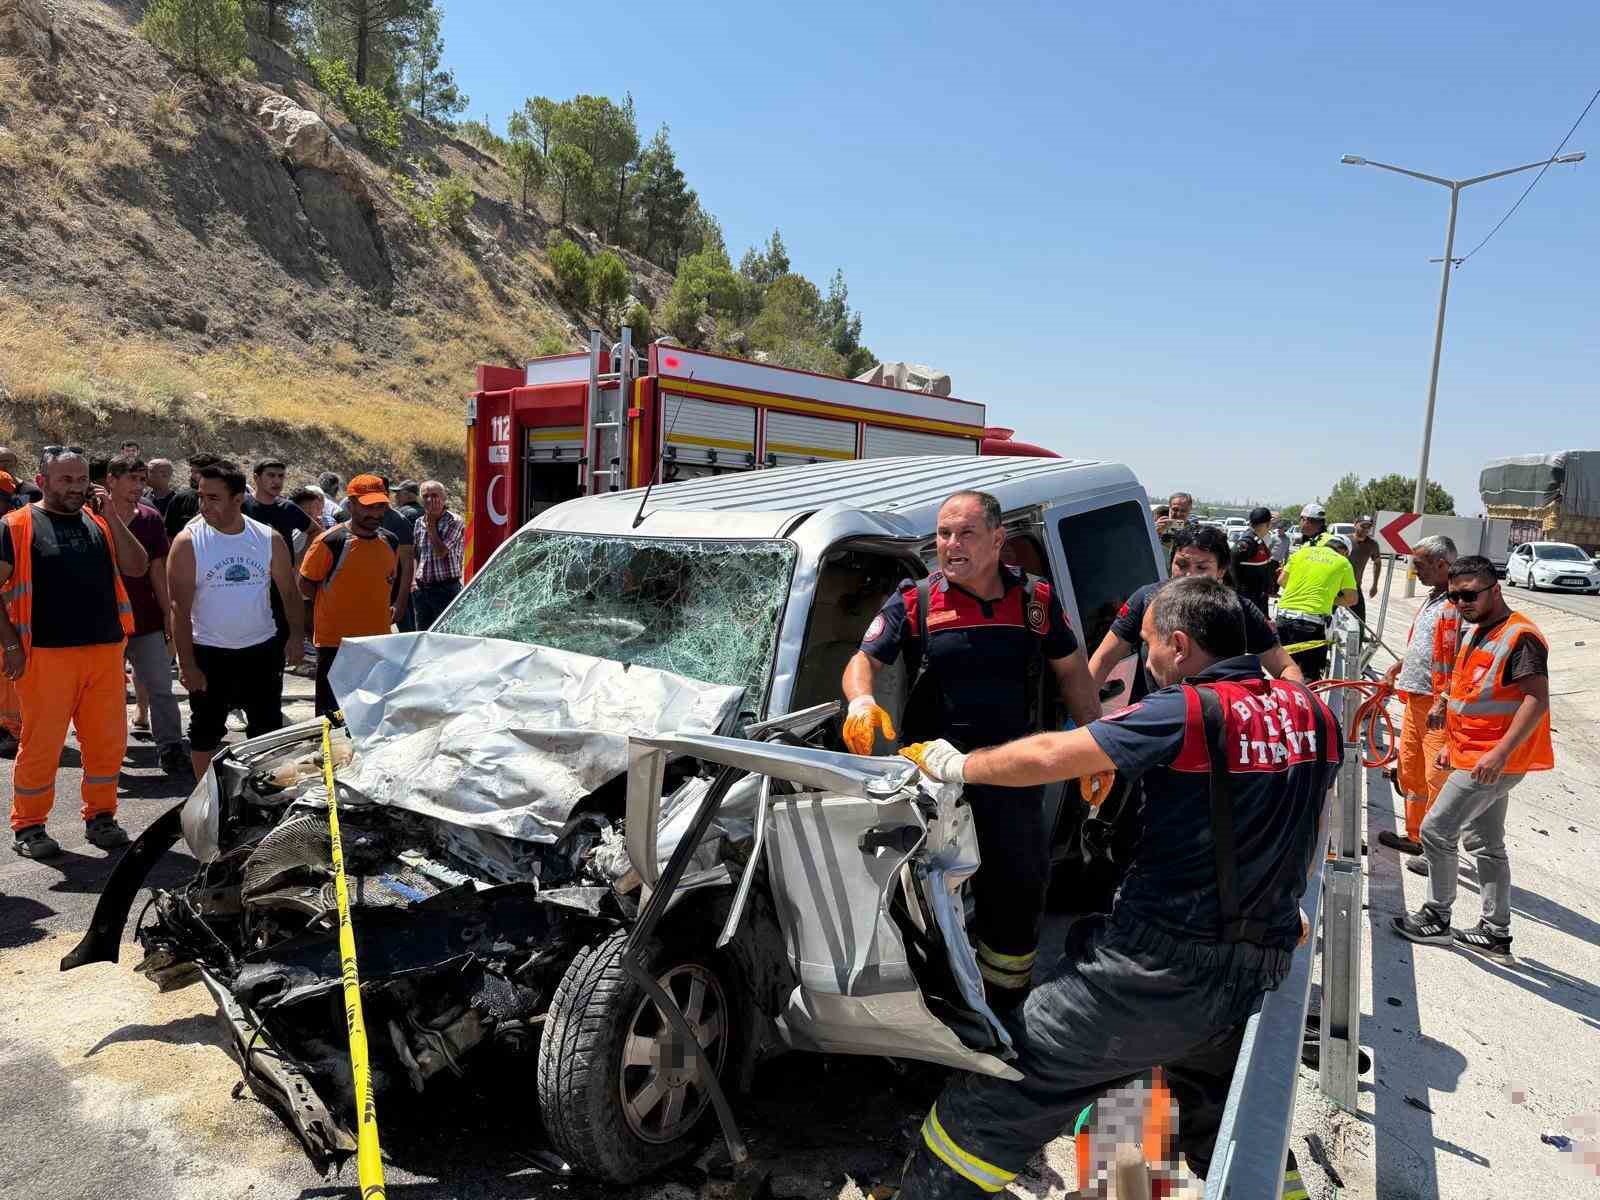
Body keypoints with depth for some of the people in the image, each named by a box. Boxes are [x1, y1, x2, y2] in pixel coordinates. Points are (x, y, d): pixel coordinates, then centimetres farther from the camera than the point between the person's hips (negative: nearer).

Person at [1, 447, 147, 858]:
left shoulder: (99, 521, 12)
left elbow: (137, 567, 4)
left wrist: (111, 518, -4)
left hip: (105, 652, 4)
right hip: (46, 655, -4)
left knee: (107, 741, 9)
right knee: (41, 743, 2)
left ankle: (100, 816, 24)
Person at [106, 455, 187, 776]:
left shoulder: (150, 519, 1)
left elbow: (157, 570, 5)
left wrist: (168, 614, 4)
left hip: (148, 621, 2)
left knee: (160, 688, 2)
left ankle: (170, 748, 8)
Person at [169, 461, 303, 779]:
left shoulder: (270, 540, -3)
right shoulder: (188, 542, -10)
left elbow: (288, 591, 7)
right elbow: (180, 607, -11)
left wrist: (295, 635, -3)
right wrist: (187, 664, -14)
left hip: (262, 649, 2)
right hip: (209, 654, -2)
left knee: (268, 731, 11)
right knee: (205, 731, 9)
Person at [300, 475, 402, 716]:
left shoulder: (391, 542, 5)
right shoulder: (330, 542, -13)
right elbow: (306, 585, -5)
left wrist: (389, 608, 8)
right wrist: (336, 606, -1)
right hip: (336, 643, -5)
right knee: (332, 714, 3)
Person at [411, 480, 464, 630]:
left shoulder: (454, 522, -8)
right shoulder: (419, 523, 12)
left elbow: (441, 552, -17)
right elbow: (416, 555, 18)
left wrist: (431, 527, -9)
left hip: (446, 588, -6)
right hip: (421, 589, 6)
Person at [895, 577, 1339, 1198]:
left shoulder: (1184, 711, -15)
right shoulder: (1309, 711, 5)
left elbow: (1046, 756, -16)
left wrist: (957, 766, -1)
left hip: (1159, 967, -7)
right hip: (1258, 972, 7)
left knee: (1002, 1087, 2)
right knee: (1220, 1129, 31)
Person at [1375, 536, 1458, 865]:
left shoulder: (1458, 604, -18)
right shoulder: (1433, 598, 14)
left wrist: (1443, 702, -26)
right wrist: (1399, 668, 21)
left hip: (1440, 706, -10)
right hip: (1416, 699, 10)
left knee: (1438, 777, -3)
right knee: (1410, 770, 19)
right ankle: (1415, 836, 33)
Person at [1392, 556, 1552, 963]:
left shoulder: (1520, 636, -17)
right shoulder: (1476, 633, 12)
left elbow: (1537, 699, -24)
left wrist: (1500, 752, -29)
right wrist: (1452, 745, 21)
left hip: (1495, 761, -10)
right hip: (1476, 757, 10)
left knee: (1436, 829, -4)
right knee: (1485, 844, 15)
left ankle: (1437, 918, 12)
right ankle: (1496, 933, 24)